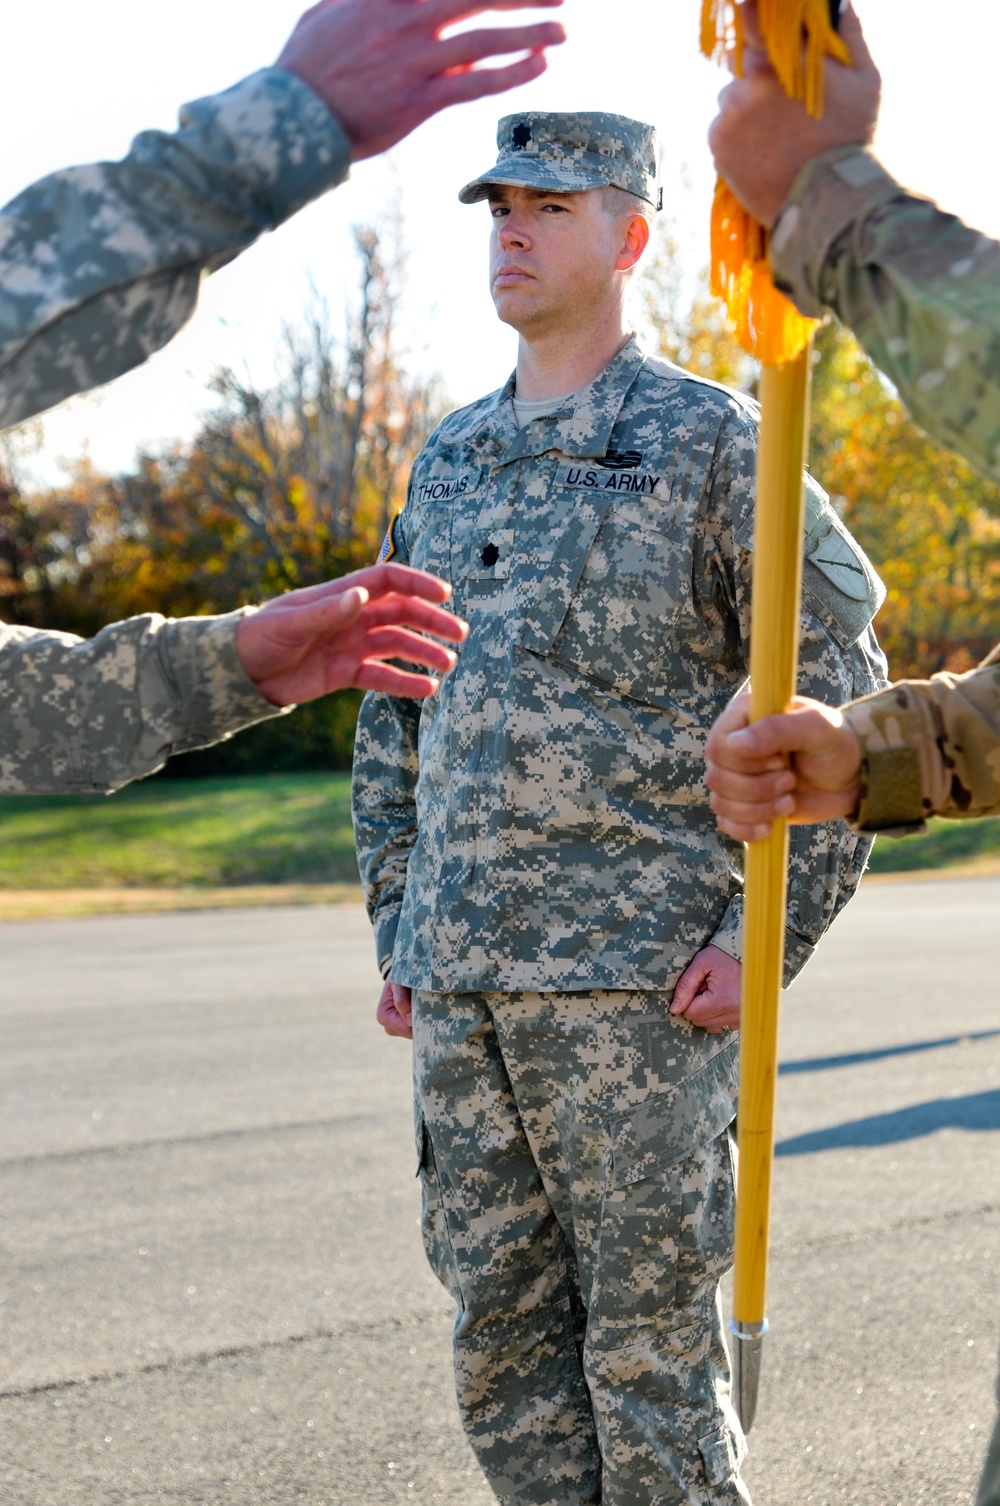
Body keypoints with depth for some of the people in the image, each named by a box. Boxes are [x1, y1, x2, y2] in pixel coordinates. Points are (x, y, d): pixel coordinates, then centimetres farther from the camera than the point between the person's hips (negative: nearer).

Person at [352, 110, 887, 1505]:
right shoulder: (451, 460, 15)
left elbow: (839, 700, -6)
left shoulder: (711, 442, -3)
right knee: (504, 1335, 10)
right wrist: (395, 929, 15)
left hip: (639, 979, -6)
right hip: (463, 991, 6)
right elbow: (393, 712, 22)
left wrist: (768, 934, -11)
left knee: (649, 1338, -1)